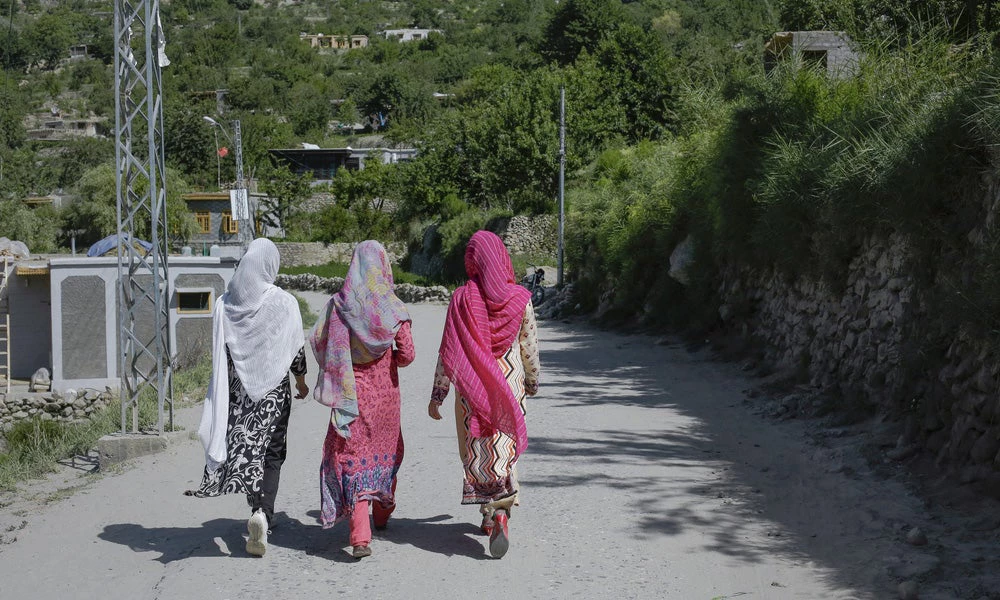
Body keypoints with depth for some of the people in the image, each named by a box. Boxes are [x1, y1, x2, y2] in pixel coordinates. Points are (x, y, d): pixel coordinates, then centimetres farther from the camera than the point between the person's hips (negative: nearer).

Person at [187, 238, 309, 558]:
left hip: (237, 389, 2)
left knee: (244, 448, 14)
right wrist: (302, 383, 11)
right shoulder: (284, 303, -10)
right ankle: (262, 512, -15)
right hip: (273, 389, -2)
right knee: (271, 453, 5)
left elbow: (219, 352, -2)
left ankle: (260, 513, 21)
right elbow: (297, 350, -5)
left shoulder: (225, 304, -3)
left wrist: (226, 389, 7)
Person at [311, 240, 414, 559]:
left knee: (353, 456, -1)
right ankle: (381, 514, 39)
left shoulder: (338, 304, -5)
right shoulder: (393, 307, -8)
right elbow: (407, 353, -9)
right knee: (386, 448, 22)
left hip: (351, 391, -1)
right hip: (384, 391, 1)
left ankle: (360, 535, -14)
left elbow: (317, 339, -4)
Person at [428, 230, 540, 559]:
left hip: (471, 388, -1)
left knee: (476, 451, 13)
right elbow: (529, 347, 4)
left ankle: (489, 514, 16)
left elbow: (448, 350, -7)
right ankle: (500, 514, -13)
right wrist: (532, 382, 21)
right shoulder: (520, 298, -4)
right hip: (510, 383, 1)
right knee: (504, 451, 3)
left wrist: (437, 394, 0)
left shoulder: (462, 299, -8)